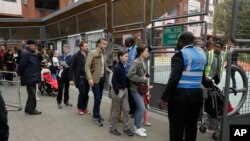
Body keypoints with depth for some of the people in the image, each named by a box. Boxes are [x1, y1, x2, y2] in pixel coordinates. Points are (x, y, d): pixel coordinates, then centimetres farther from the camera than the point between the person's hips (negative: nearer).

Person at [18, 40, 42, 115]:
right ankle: (31, 110, 14)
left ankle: (28, 109, 30)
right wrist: (21, 74, -9)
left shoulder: (31, 53, 14)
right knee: (32, 94, 1)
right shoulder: (25, 53, -18)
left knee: (32, 94, 18)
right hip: (29, 78, -10)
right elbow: (21, 65, -21)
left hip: (32, 77, 10)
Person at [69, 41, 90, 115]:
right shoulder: (76, 56, -6)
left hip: (87, 77, 4)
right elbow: (72, 67, -5)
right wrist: (71, 79, -9)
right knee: (82, 92, -4)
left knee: (86, 93, 7)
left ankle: (84, 107, 25)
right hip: (80, 77, -4)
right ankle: (80, 108, 17)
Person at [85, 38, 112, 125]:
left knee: (99, 98, 13)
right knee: (97, 98, -5)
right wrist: (90, 78, -25)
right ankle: (96, 116, 13)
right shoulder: (92, 53, -11)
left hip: (102, 78, 7)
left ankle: (96, 114, 30)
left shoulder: (104, 54, 9)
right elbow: (87, 66, -15)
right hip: (95, 79, -6)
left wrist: (111, 72, 1)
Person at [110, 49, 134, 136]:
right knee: (116, 111, 5)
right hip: (118, 91, -8)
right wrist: (117, 92, -19)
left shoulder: (122, 66, 7)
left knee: (126, 109, 10)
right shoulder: (117, 67, -19)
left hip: (124, 90, 8)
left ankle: (126, 128, 22)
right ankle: (113, 128, 22)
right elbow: (113, 81, -21)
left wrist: (125, 88, 9)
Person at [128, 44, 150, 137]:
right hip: (136, 88, -8)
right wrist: (142, 79, -18)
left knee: (138, 108, 16)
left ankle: (136, 125, 31)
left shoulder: (145, 62, 6)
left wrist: (145, 80, 7)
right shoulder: (136, 62, -18)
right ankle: (138, 128, 10)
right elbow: (130, 75, -23)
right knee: (142, 108, -6)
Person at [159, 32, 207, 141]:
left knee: (176, 128, 4)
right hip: (197, 95, 7)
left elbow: (174, 78, -20)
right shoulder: (201, 53, 11)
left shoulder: (180, 54, -11)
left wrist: (164, 98, -18)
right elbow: (202, 77, 17)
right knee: (191, 126, 16)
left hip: (180, 95, -7)